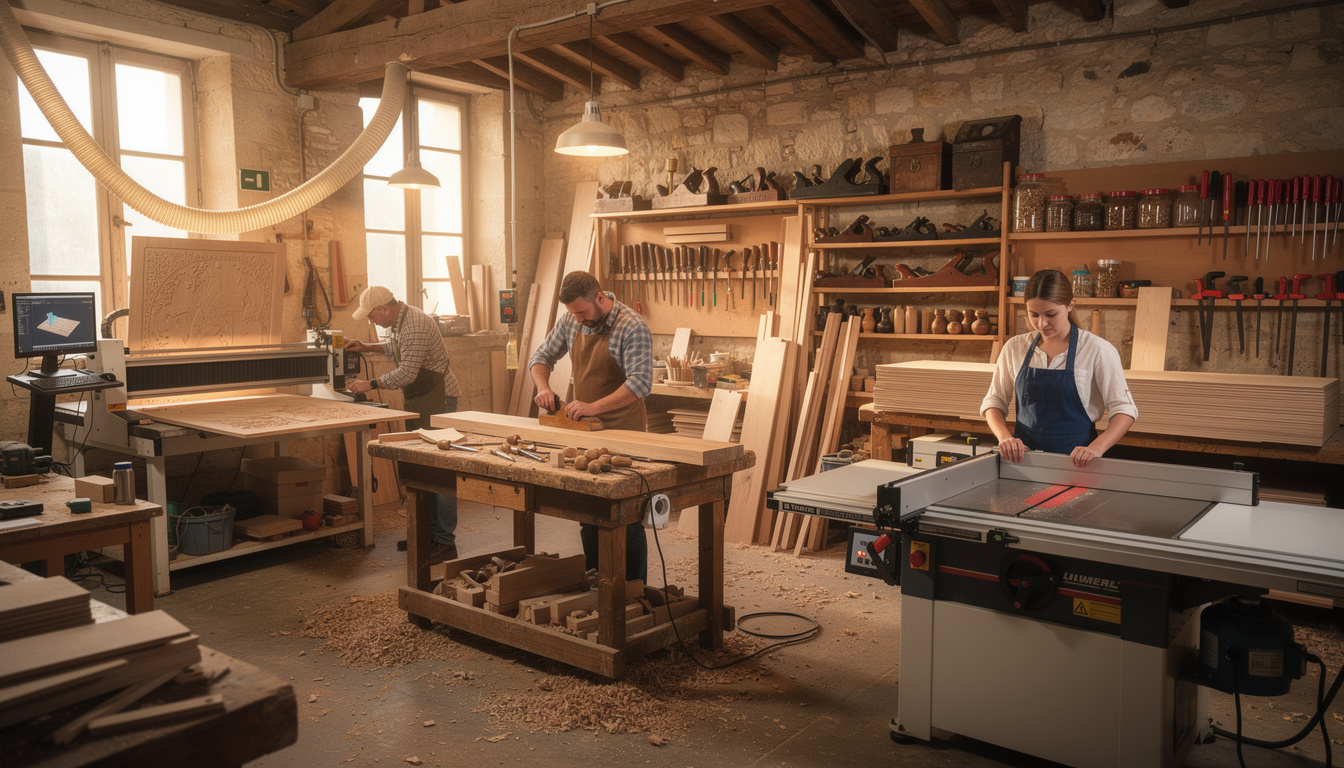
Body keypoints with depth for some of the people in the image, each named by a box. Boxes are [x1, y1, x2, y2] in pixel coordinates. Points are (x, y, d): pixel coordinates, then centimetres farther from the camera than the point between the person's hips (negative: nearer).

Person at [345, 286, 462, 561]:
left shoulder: (415, 326, -22)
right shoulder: (397, 321, 9)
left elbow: (406, 373, -24)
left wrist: (370, 384, -13)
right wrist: (368, 347, 18)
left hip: (438, 398, -11)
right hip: (416, 399, 11)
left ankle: (445, 542, -9)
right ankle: (428, 530, 22)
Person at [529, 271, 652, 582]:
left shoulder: (632, 327, -16)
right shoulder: (571, 322, 4)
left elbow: (640, 383, -24)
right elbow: (540, 357, 15)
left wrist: (593, 407, -30)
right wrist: (543, 388, -5)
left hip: (621, 432, -6)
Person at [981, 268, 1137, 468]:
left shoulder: (1097, 350, -1)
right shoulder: (1015, 348, 8)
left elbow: (1124, 410, -1)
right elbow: (994, 401, 13)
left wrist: (1096, 448, -18)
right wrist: (1005, 436, -6)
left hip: (1074, 461, -3)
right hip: (1023, 457, 3)